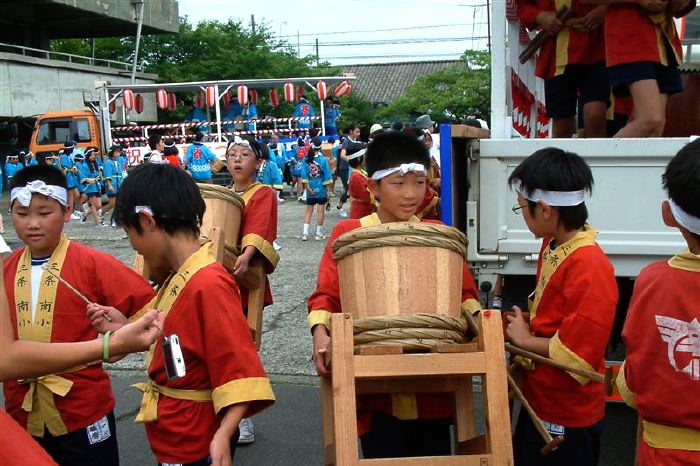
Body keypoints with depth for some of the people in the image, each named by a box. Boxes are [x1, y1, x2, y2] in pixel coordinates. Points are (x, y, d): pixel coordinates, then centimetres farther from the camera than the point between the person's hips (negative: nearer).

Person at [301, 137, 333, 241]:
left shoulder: (306, 160, -5)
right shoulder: (323, 159, -10)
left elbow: (304, 177, -7)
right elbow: (327, 177, -8)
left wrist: (308, 189, -3)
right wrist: (328, 190, -1)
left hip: (310, 190, 2)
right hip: (321, 189, -2)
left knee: (308, 210, 13)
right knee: (320, 211, 6)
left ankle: (305, 233, 9)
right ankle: (319, 234, 11)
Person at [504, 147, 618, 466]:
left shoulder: (590, 267, -27)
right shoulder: (552, 245, -1)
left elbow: (575, 353, -27)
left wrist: (524, 340, -14)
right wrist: (523, 326, 0)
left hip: (567, 418, -8)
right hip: (539, 401, 8)